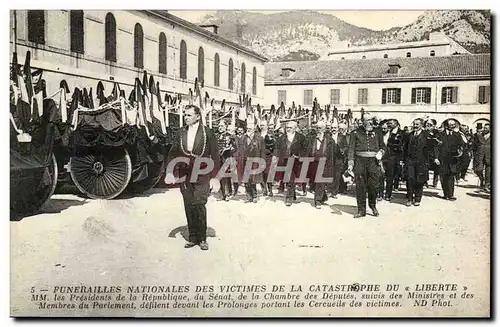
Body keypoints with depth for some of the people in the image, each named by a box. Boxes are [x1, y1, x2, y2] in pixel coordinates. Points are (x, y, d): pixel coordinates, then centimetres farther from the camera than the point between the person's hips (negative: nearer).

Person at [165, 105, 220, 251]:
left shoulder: (207, 133, -3)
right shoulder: (181, 133, 8)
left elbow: (215, 156, -4)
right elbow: (173, 153, 8)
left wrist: (215, 177, -9)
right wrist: (169, 172, -5)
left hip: (201, 176, -4)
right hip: (184, 176, 4)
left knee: (199, 205, -8)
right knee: (189, 207, 8)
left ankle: (202, 238, 7)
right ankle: (192, 237, 20)